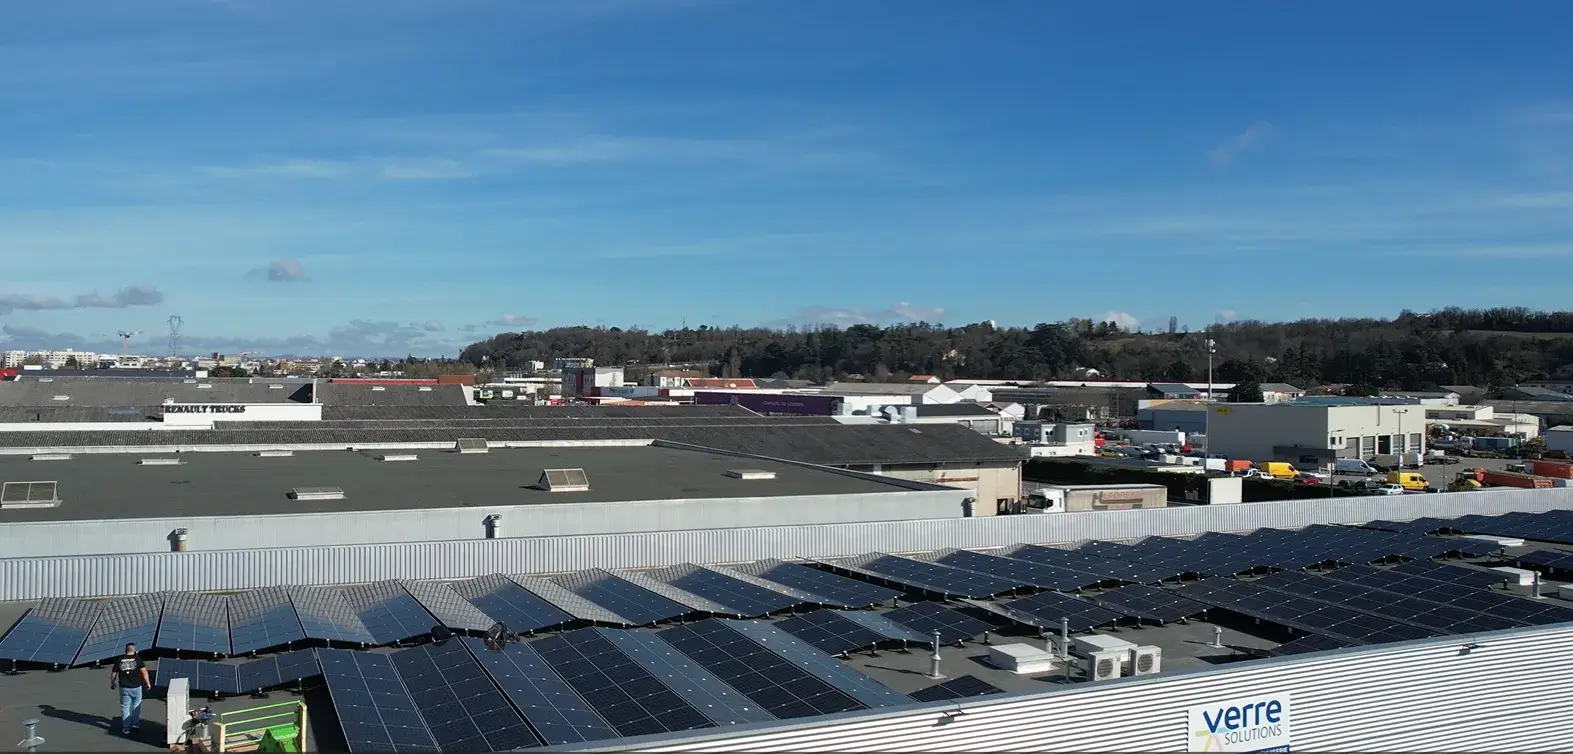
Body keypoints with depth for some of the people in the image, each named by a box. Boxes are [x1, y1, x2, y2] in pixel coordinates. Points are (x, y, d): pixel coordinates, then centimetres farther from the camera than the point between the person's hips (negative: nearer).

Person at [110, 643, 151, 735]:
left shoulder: (119, 660, -2)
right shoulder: (137, 659, -7)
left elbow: (113, 673, 4)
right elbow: (144, 672, -10)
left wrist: (112, 683, 21)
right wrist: (147, 683, 1)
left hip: (124, 688, 1)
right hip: (136, 687, -1)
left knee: (125, 708, 8)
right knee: (136, 706, 18)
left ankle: (126, 728, 11)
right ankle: (135, 724, 27)